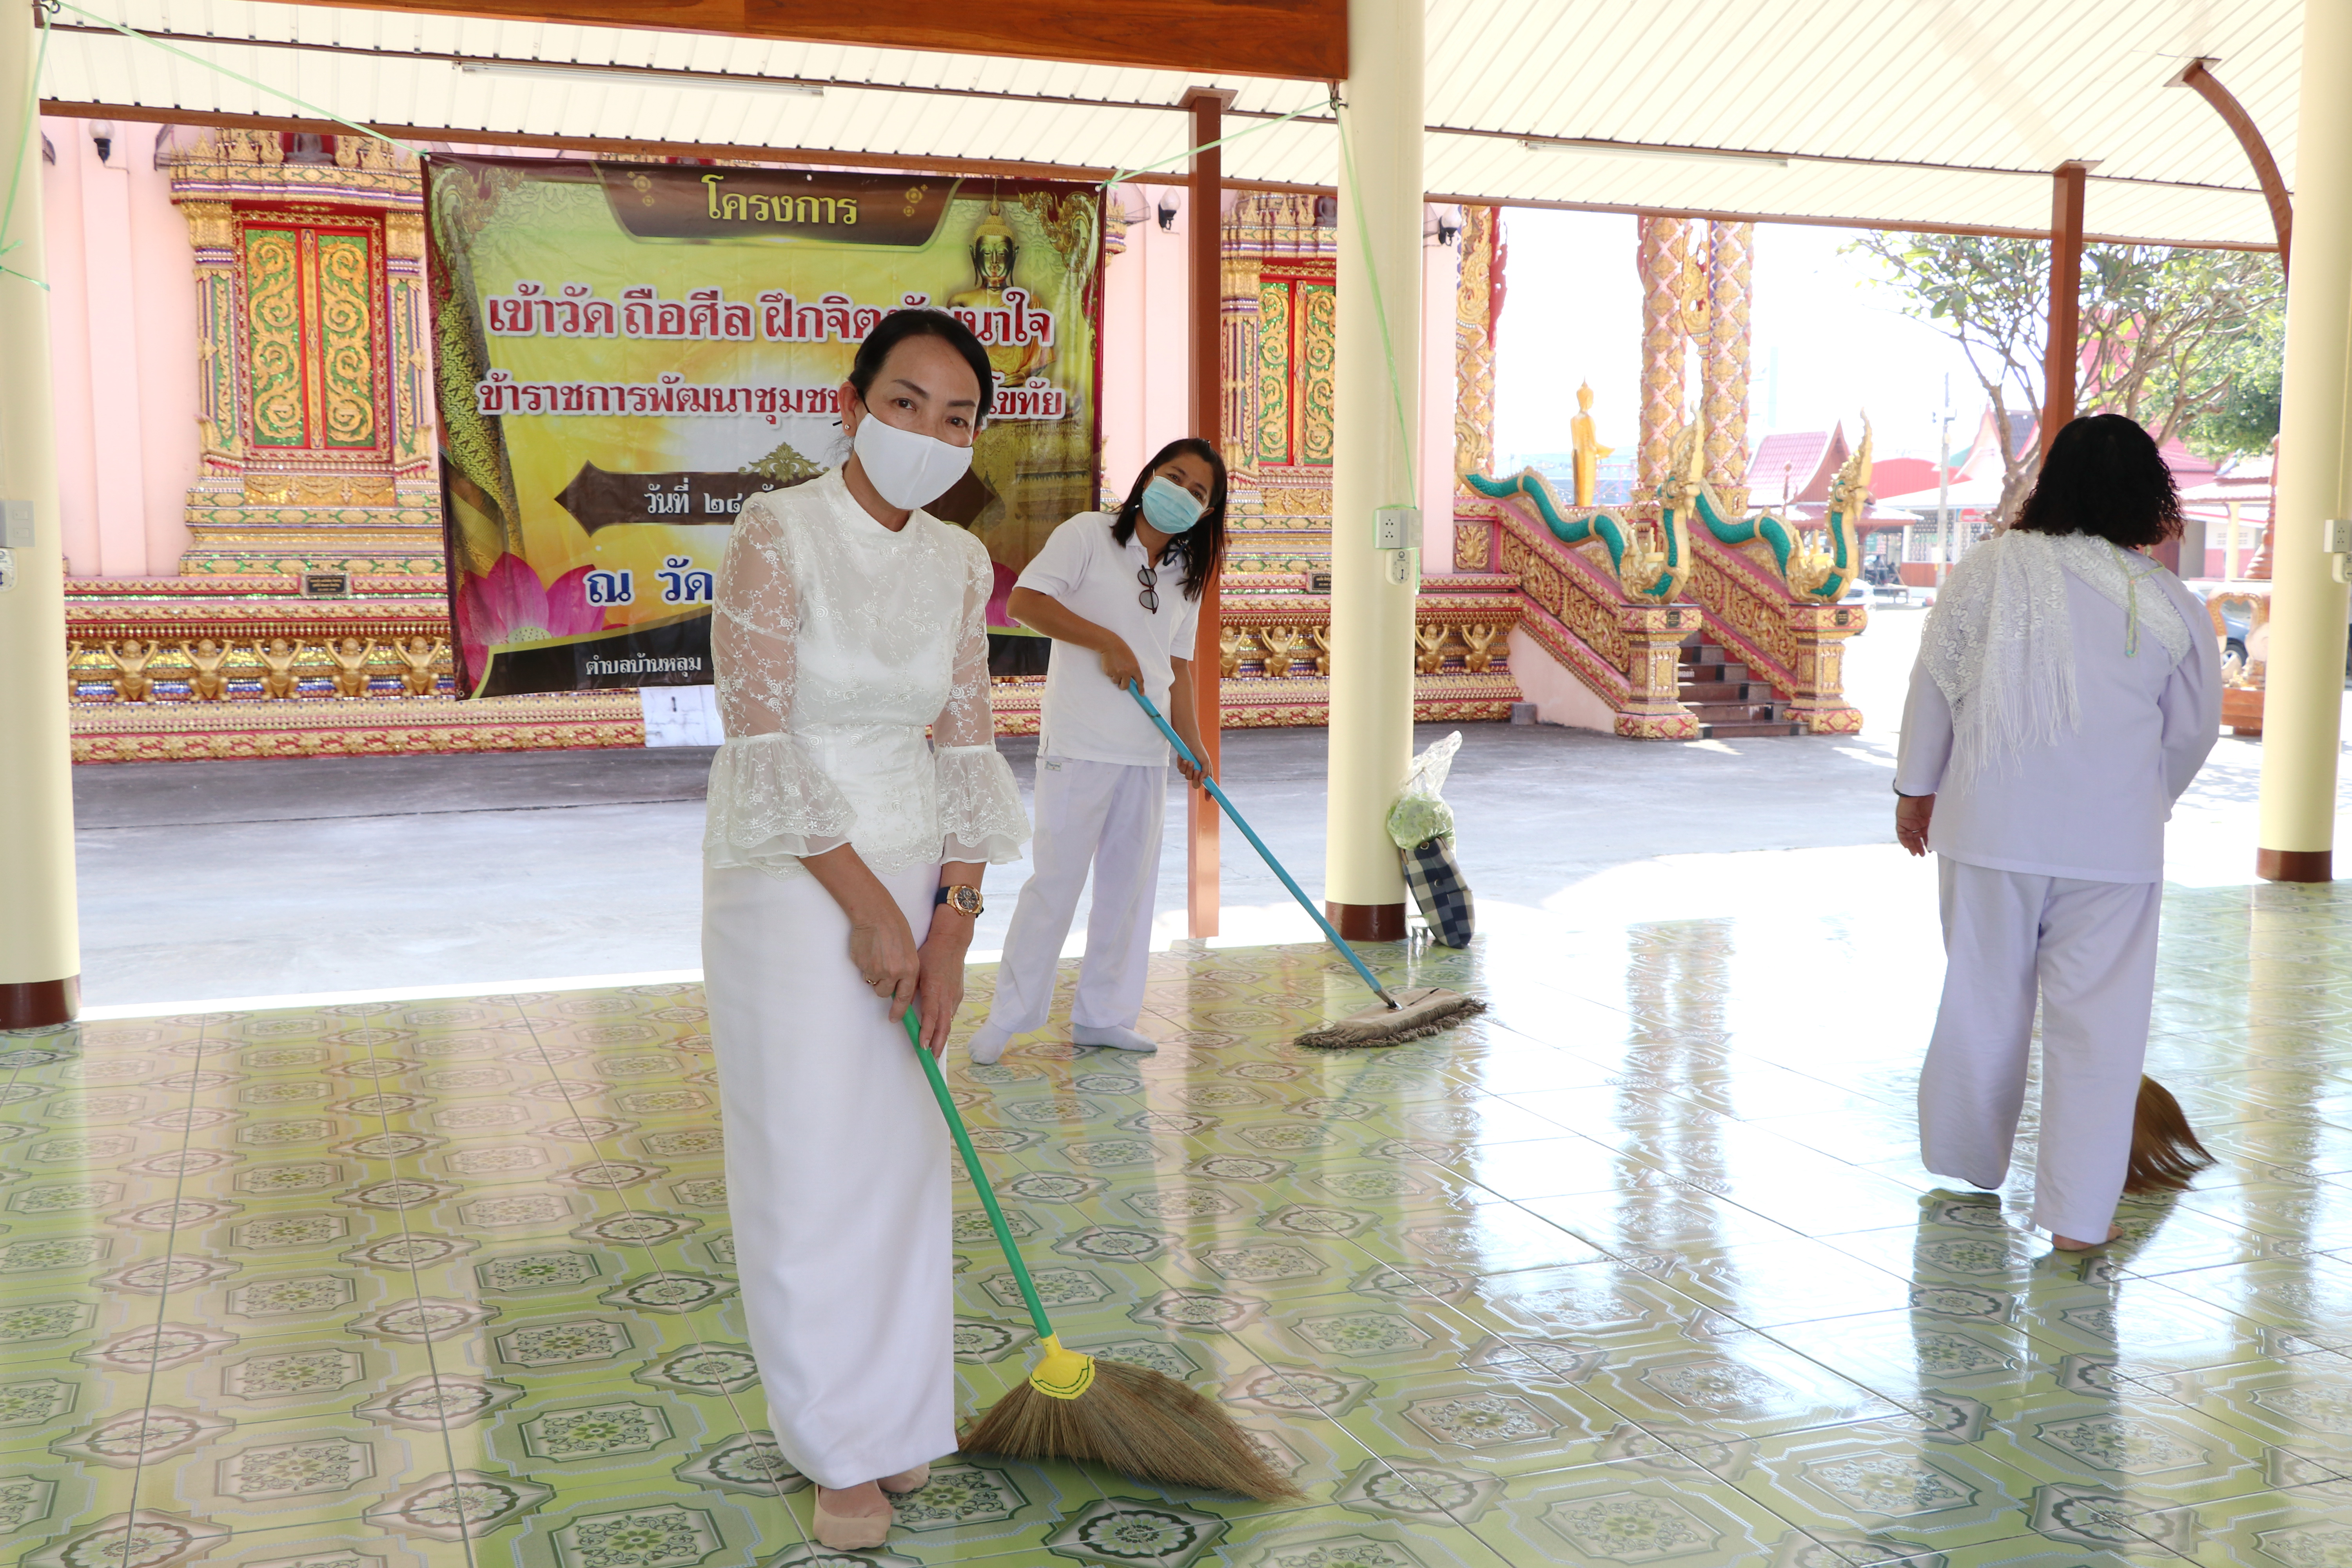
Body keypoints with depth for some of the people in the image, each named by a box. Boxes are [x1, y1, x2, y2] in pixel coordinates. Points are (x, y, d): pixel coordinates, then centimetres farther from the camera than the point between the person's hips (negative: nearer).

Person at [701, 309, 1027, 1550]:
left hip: (913, 869, 5)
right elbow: (763, 742, -18)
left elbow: (965, 746, 4)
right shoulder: (776, 536, -15)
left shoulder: (960, 564, 2)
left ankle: (897, 1407, 29)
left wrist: (951, 922, -4)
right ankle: (842, 1442, 18)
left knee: (905, 1151, 12)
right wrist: (869, 908, -18)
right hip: (789, 877, -5)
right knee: (811, 1157, 2)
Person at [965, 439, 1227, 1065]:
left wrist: (1191, 742, 10)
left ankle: (1103, 1015, 20)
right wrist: (1109, 642, -19)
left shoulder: (1186, 575, 15)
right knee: (1058, 877, -5)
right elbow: (1024, 602, -16)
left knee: (1131, 881, 9)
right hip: (1079, 742, -6)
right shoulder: (1087, 534, -4)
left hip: (1147, 750, 7)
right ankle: (1009, 1015, 6)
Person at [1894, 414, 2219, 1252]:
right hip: (2114, 839, -1)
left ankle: (1968, 1160, 32)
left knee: (1983, 999, 16)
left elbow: (1935, 682, 1)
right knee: (2099, 1023, 6)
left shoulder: (1988, 568, -6)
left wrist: (1917, 787, 15)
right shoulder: (2169, 603, -4)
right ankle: (2077, 1213, 8)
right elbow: (2194, 729, 7)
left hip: (1989, 826, 1)